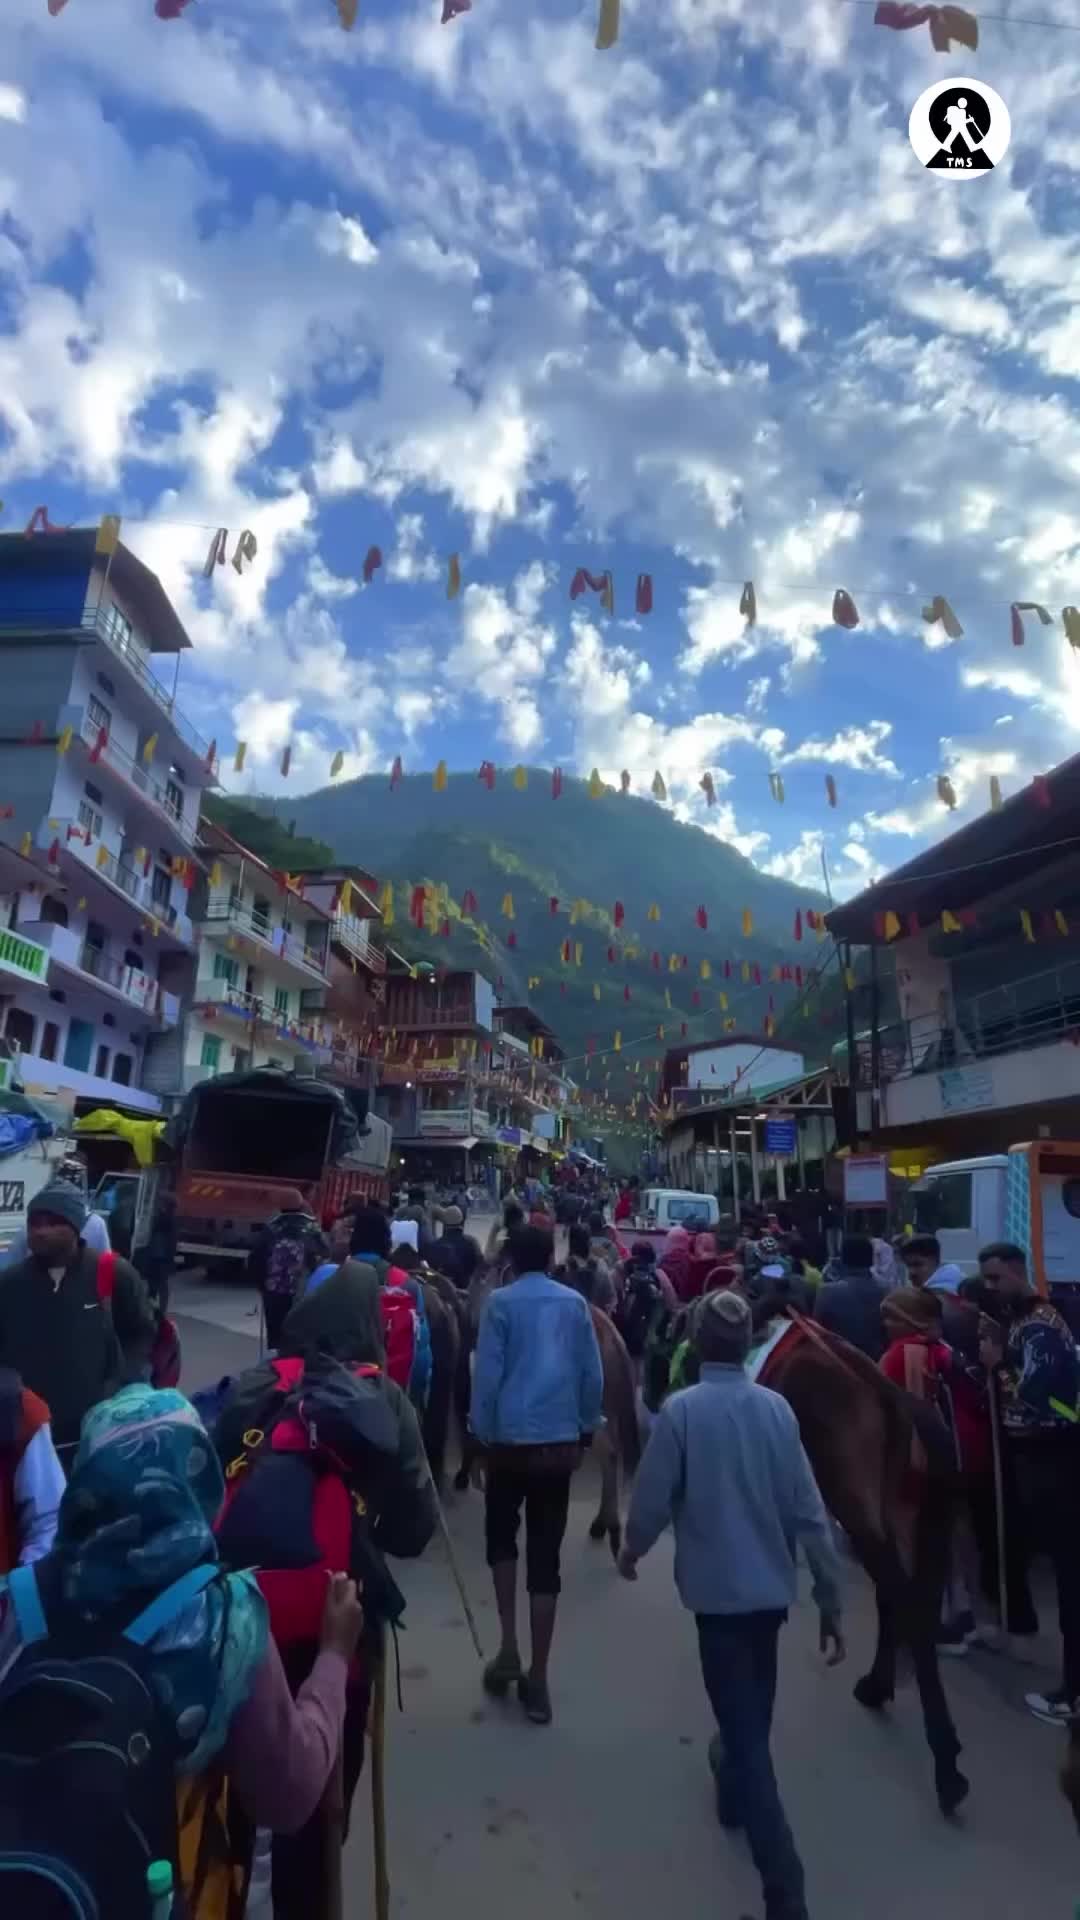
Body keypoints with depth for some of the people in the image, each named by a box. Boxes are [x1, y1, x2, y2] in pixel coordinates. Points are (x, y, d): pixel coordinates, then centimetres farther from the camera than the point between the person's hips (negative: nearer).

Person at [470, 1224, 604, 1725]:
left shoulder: (500, 1302, -7)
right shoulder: (574, 1303, 1)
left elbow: (487, 1375, -10)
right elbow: (593, 1374, 3)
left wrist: (482, 1434, 0)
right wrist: (586, 1429, 14)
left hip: (511, 1439, -2)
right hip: (560, 1442, 2)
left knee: (501, 1537, 22)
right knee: (545, 1557, 10)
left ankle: (508, 1647, 15)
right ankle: (537, 1680, 17)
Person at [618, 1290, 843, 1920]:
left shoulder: (681, 1409, -18)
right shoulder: (776, 1407, -9)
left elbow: (653, 1499, -12)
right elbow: (809, 1509, -6)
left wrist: (633, 1549, 9)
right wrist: (830, 1598, 4)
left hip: (718, 1586, -5)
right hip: (772, 1584, 5)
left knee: (744, 1725, 5)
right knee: (753, 1711, 28)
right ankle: (734, 1789, 52)